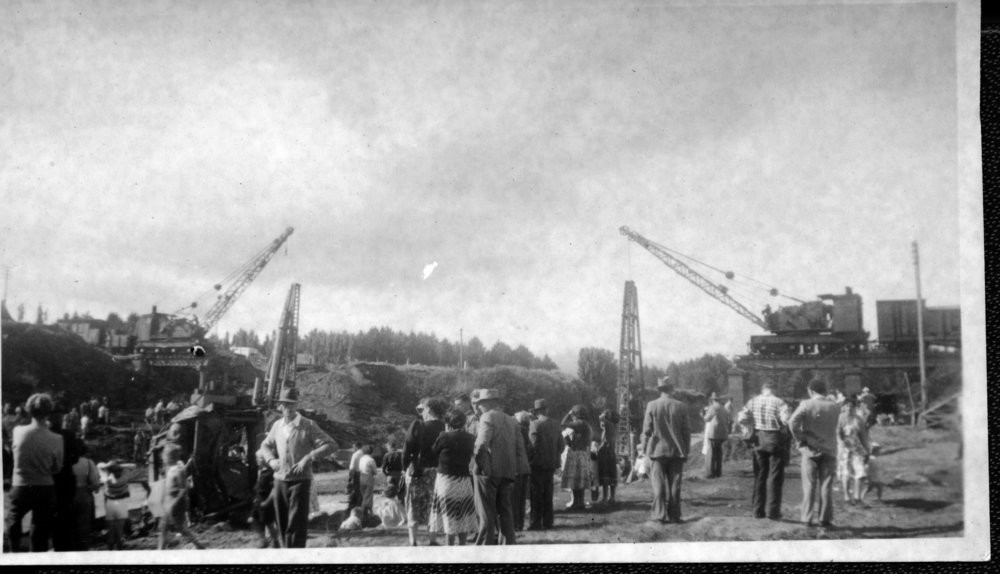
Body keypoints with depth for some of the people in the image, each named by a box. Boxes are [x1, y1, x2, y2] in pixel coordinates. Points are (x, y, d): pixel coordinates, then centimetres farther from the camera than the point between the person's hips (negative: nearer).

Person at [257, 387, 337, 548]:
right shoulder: (277, 426, 7)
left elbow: (330, 444, -10)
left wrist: (308, 458, -18)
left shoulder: (308, 426, -7)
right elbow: (265, 446, 24)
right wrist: (271, 459, 3)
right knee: (283, 525, 10)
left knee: (296, 525, -10)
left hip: (300, 480, -5)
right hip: (280, 480, 5)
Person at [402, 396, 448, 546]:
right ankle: (432, 540, 11)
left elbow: (407, 448, -8)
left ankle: (413, 542, 4)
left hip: (417, 471, -2)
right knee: (434, 507, 12)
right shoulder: (444, 427, -2)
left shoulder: (417, 425, -8)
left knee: (414, 506, 7)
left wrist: (406, 467, 3)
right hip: (437, 471, 2)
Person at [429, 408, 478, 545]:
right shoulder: (470, 439, 0)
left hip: (446, 479, -4)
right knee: (463, 518, 12)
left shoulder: (444, 437, -12)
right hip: (465, 481, 4)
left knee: (449, 518, 0)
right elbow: (470, 459, 6)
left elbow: (433, 452, 0)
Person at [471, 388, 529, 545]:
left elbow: (482, 443, -22)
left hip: (488, 470, -7)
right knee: (505, 509, 15)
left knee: (486, 511, -1)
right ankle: (510, 542, 17)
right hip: (507, 471, 7)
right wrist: (518, 471, 13)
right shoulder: (511, 420, 15)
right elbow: (520, 448, 13)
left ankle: (486, 543, 0)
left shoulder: (488, 417, -8)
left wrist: (477, 460, -9)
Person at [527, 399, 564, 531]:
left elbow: (532, 445, -17)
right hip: (551, 463, 6)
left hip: (537, 464, -6)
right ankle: (547, 521, 17)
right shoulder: (555, 425, 4)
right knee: (548, 494, 13)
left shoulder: (535, 425, -13)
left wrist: (528, 460, -6)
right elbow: (561, 445, 8)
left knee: (537, 494, -1)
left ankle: (536, 522, -2)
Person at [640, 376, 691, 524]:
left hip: (658, 451, -1)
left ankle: (660, 514, -3)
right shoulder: (681, 407, -3)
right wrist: (686, 450, 11)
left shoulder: (652, 406, -7)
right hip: (676, 451, 2)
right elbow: (686, 430, 2)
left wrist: (645, 449, 6)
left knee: (658, 484, 2)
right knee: (674, 484, 7)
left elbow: (647, 430, -4)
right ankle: (674, 515, 9)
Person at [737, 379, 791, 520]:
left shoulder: (753, 401, 1)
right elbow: (786, 419, -23)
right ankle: (773, 511, 3)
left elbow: (742, 418, -5)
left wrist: (751, 430, 8)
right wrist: (785, 429, -3)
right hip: (776, 440, -4)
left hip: (759, 440, 4)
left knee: (759, 476, 14)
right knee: (775, 477, 4)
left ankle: (758, 510, 16)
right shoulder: (778, 402, -11)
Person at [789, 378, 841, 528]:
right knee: (826, 486, 5)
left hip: (810, 449, -1)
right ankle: (825, 519, 5)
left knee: (809, 485, 5)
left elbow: (793, 422, -20)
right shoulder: (835, 407, 0)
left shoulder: (806, 405, -9)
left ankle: (807, 519, 4)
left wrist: (799, 440, -10)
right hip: (829, 450, 1)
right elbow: (833, 427, 6)